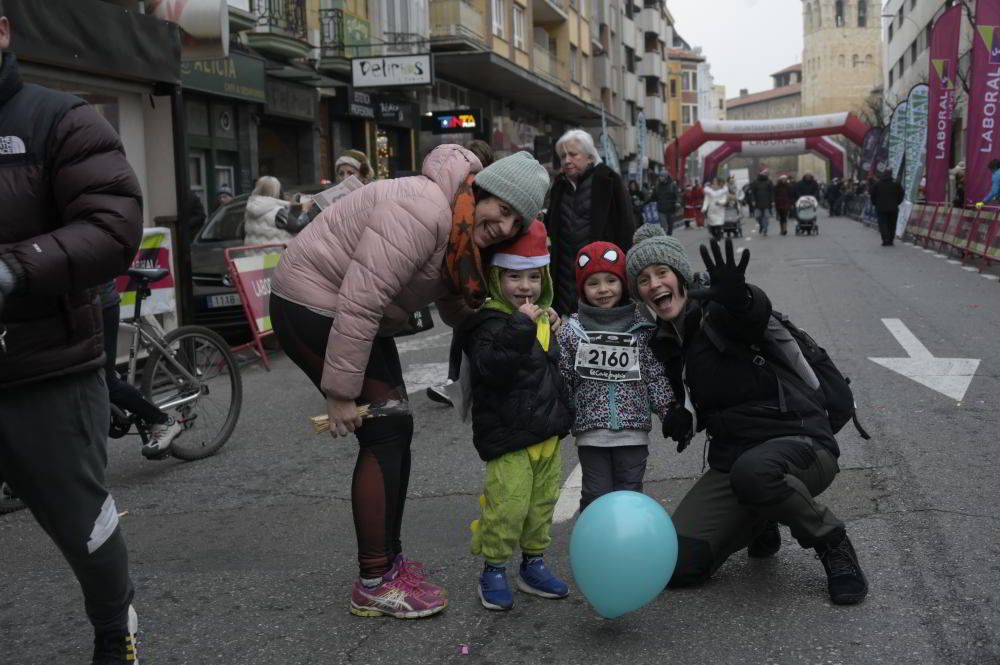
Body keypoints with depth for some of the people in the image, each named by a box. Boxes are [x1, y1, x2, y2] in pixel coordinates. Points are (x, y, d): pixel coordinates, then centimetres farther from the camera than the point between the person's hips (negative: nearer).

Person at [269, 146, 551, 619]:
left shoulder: (466, 237, 3)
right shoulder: (423, 212, -28)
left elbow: (455, 311, 8)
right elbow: (359, 302, -30)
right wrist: (341, 393, -25)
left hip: (353, 315, 10)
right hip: (311, 307, -10)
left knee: (394, 429, 9)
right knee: (386, 430, -11)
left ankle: (389, 562, 20)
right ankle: (374, 585, -4)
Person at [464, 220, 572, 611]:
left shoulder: (542, 318, 13)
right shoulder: (490, 322, -14)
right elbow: (494, 369, -31)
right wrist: (521, 327, -34)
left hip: (548, 431, 8)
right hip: (509, 435, -8)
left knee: (542, 502, 15)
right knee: (508, 504, -8)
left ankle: (533, 563, 30)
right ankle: (493, 571, 10)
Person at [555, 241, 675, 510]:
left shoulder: (643, 326, -1)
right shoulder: (571, 330, -3)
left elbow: (656, 374, 2)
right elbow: (562, 380, 0)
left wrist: (669, 410, -3)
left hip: (633, 429, 1)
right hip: (591, 431, -1)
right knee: (596, 497, 8)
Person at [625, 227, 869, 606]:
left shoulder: (718, 310, -8)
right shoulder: (665, 342, 11)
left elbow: (755, 314, -33)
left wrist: (738, 297, -58)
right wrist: (680, 418, 2)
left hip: (801, 442, -6)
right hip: (733, 458, 6)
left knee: (752, 471, -42)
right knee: (678, 566, -10)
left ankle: (832, 543, -10)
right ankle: (760, 526, 21)